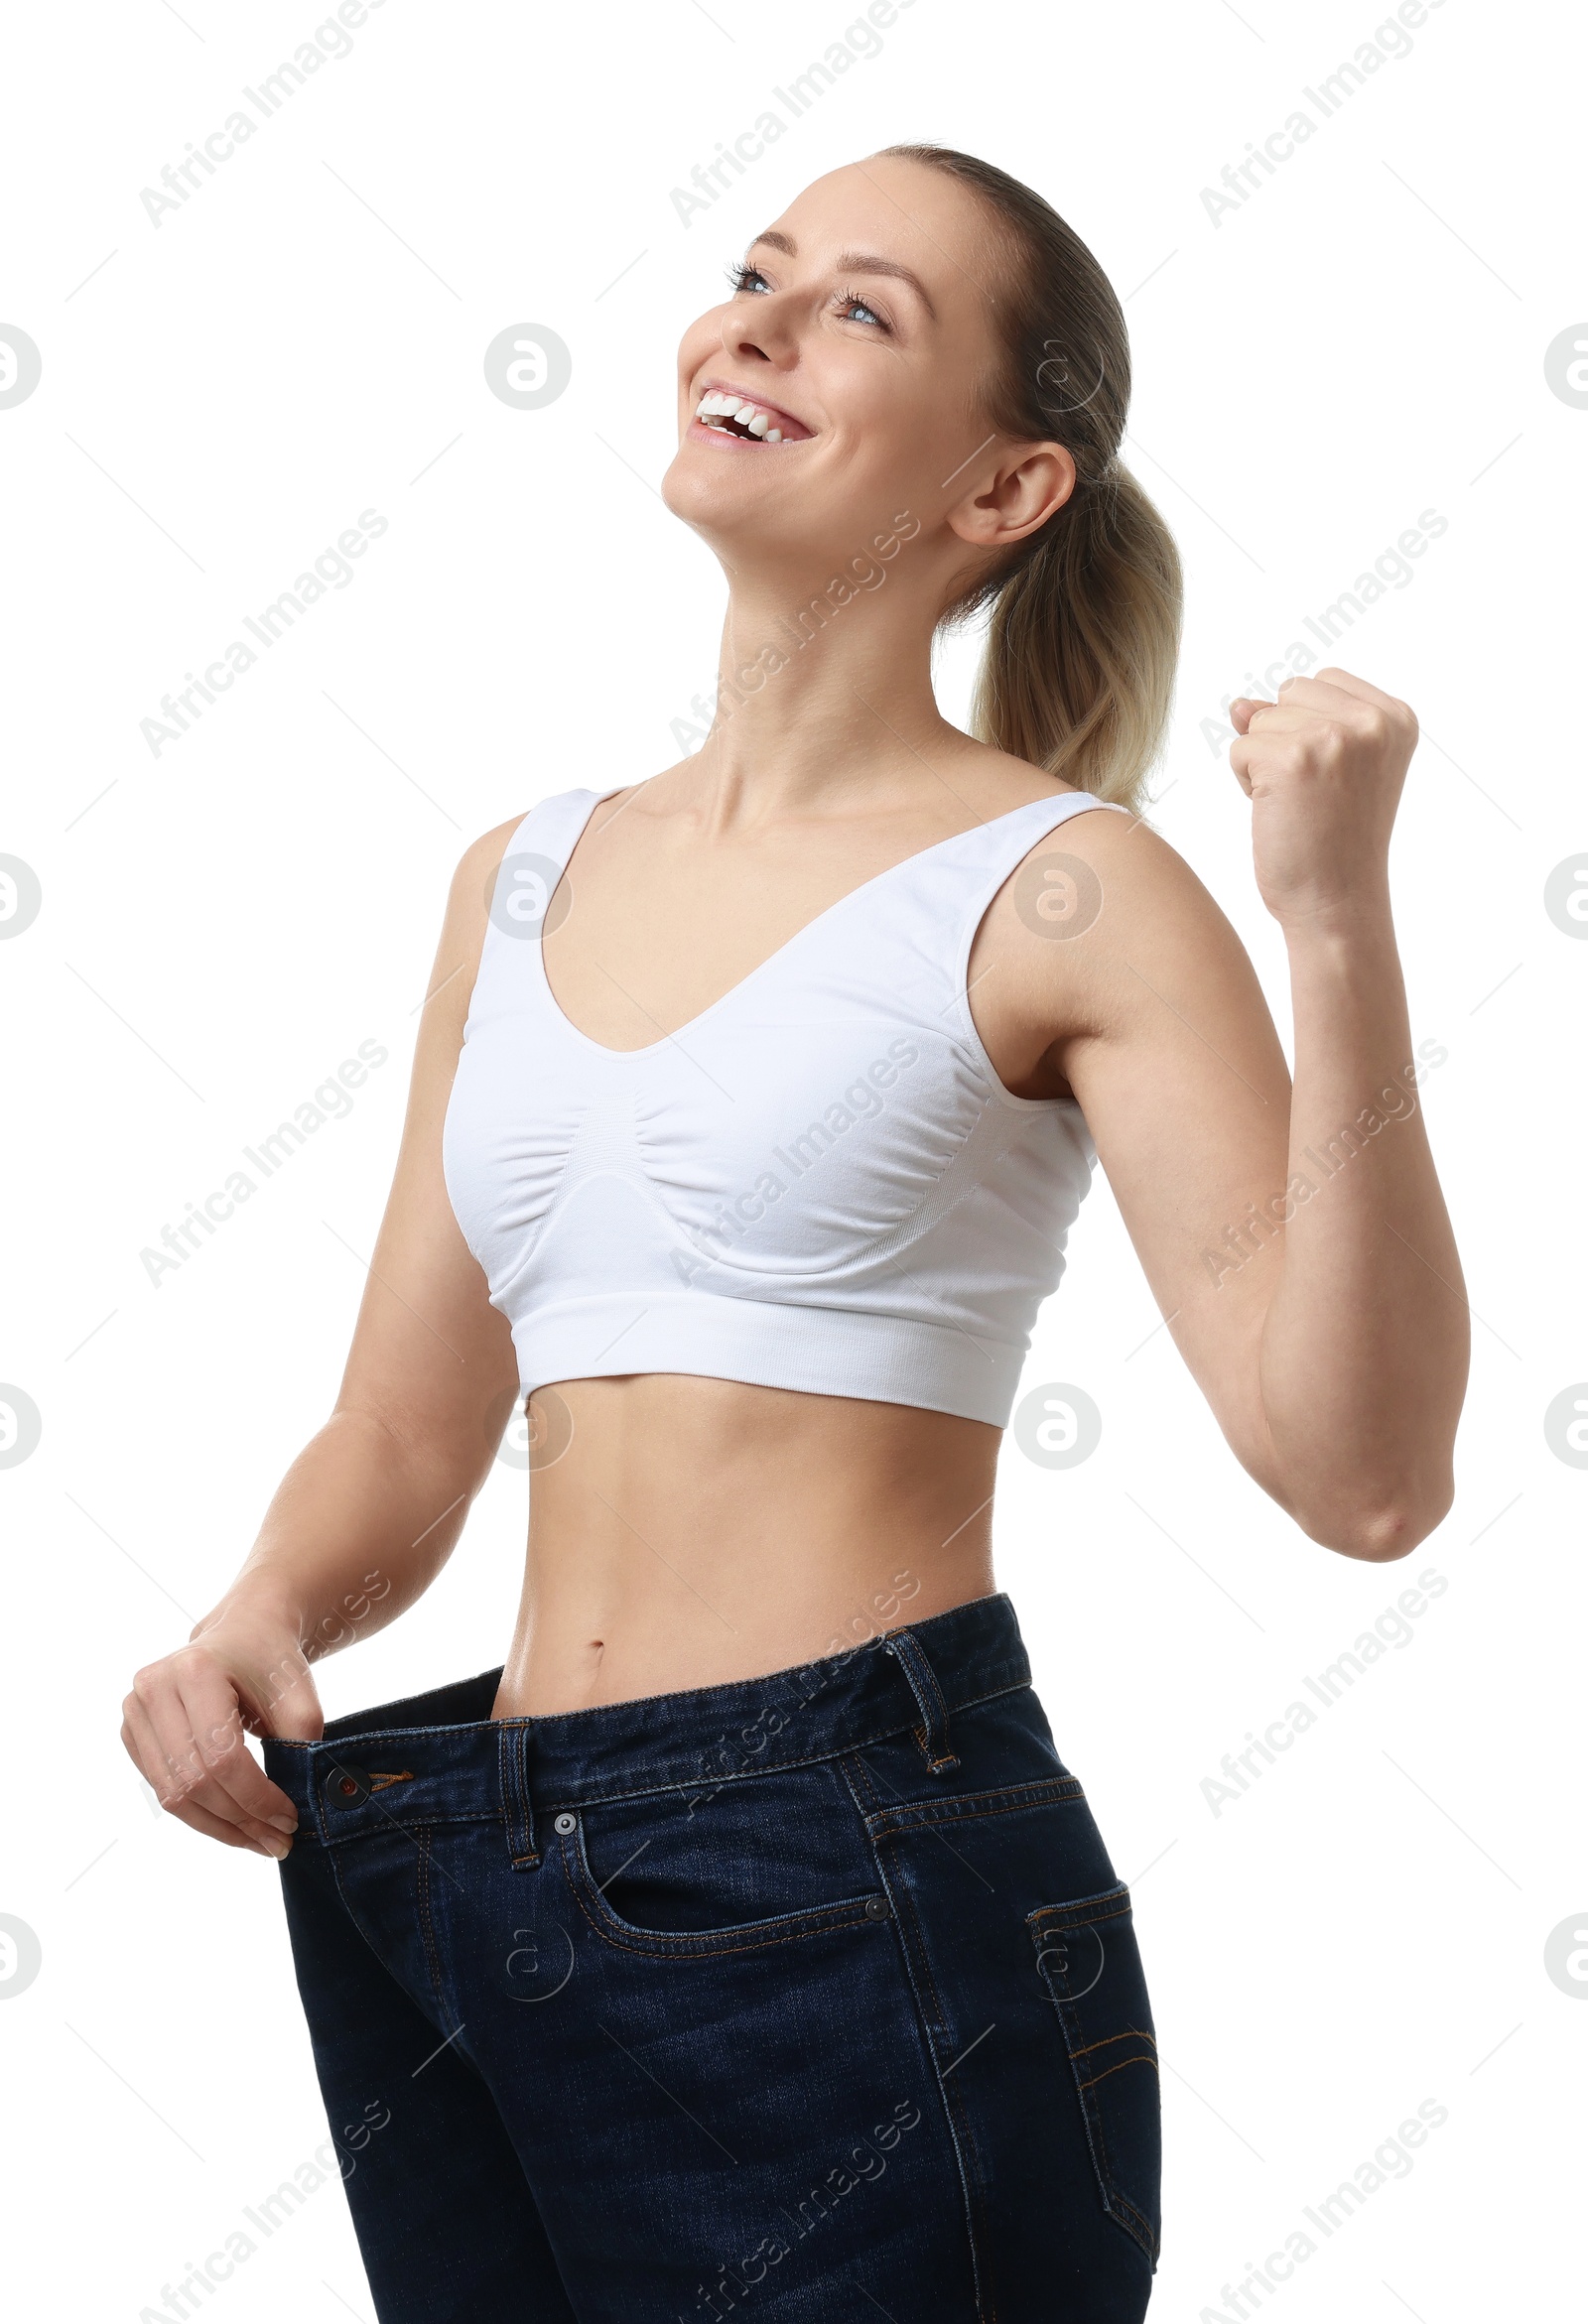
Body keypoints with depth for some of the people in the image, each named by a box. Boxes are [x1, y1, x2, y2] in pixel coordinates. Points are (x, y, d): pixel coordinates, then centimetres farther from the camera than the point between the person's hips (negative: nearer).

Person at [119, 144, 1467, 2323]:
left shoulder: (1056, 894, -6)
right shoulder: (525, 878, 11)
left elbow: (1361, 1471, -15)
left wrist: (1337, 926, -22)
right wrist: (257, 1627, -4)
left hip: (859, 1893, -5)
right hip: (475, 1923, 6)